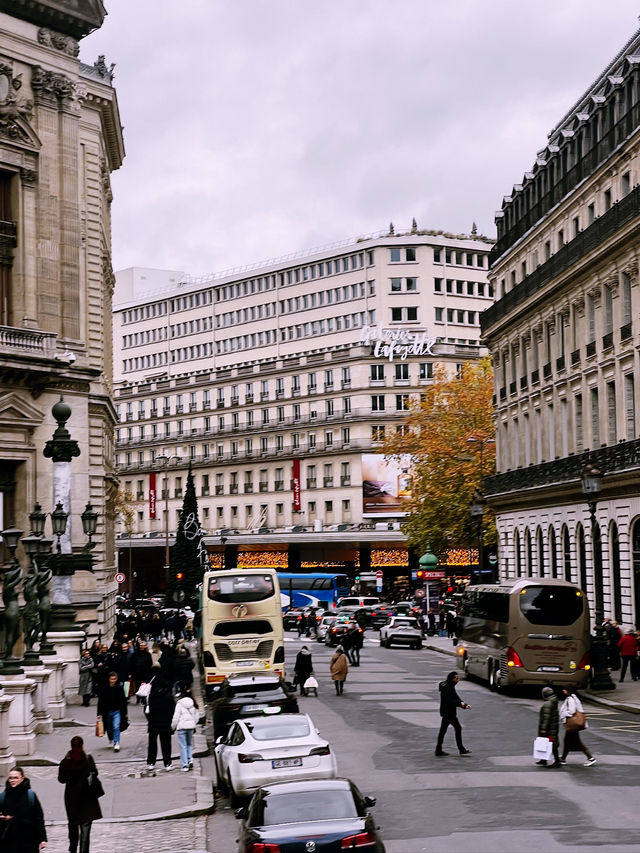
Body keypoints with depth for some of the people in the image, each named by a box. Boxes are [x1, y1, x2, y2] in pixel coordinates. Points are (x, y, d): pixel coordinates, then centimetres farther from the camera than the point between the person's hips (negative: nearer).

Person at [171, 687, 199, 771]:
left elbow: (176, 717, -9)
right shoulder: (193, 703, 4)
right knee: (189, 744, 20)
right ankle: (190, 759, 3)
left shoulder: (179, 703, -10)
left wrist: (173, 727, 3)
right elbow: (196, 715, 11)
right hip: (191, 726, 4)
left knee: (183, 746, 0)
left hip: (181, 726, -4)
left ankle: (185, 765, -3)